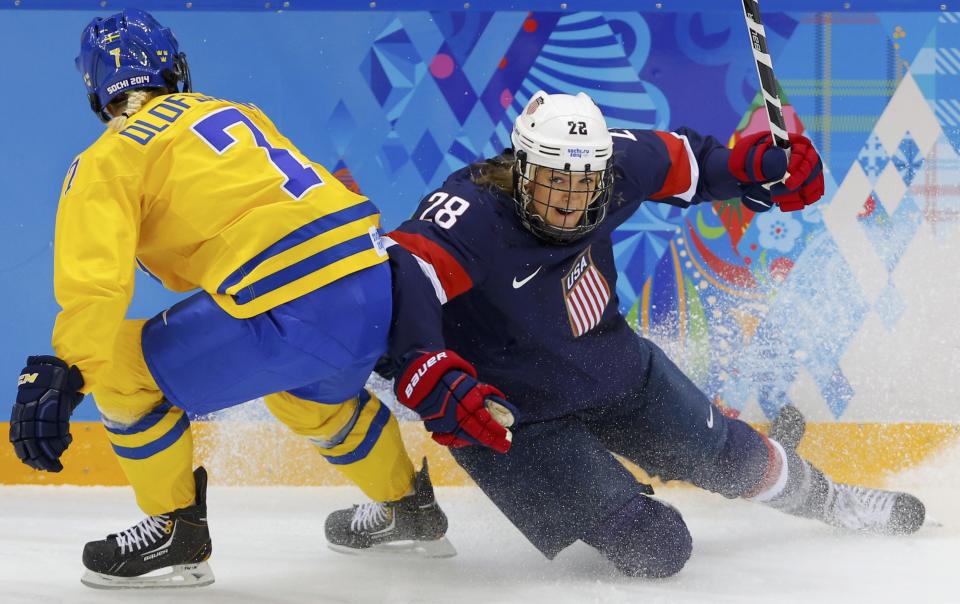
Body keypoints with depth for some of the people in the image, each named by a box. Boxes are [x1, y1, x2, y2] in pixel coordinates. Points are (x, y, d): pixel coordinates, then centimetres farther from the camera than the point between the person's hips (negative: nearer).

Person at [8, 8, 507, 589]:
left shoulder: (108, 159, 3)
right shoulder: (234, 113, 25)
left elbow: (96, 281, -10)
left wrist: (60, 375, -14)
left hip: (295, 311, -8)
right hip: (380, 285, 8)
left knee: (126, 373, 6)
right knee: (309, 394, 38)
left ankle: (177, 534, 13)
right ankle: (411, 510, 53)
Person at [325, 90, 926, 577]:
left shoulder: (606, 166, -16)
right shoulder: (471, 215, -35)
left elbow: (677, 162, 6)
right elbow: (397, 285, -49)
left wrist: (756, 164, -5)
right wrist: (430, 380, -62)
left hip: (617, 366, 7)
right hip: (516, 417, -7)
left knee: (724, 455, 23)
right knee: (654, 544, -14)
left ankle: (823, 498, 54)